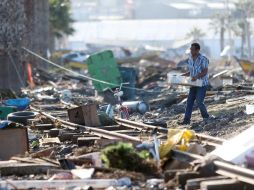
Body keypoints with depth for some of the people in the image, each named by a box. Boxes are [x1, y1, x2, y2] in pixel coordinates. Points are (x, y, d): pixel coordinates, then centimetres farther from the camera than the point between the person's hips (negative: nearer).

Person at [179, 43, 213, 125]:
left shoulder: (203, 59, -15)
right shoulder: (190, 59, 7)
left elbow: (205, 71, -20)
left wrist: (196, 77, -33)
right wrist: (183, 75, 6)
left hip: (202, 84, -7)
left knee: (199, 102, -10)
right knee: (189, 101, 0)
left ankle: (206, 117, 11)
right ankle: (186, 120, 0)